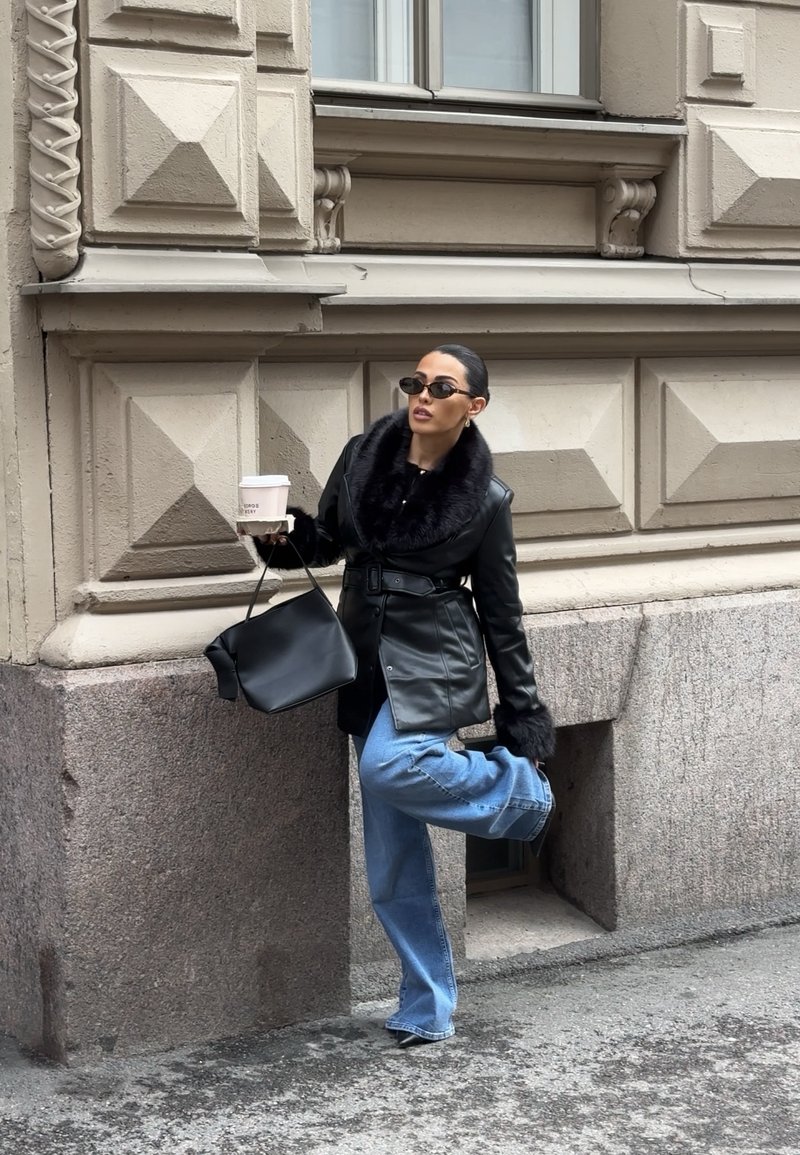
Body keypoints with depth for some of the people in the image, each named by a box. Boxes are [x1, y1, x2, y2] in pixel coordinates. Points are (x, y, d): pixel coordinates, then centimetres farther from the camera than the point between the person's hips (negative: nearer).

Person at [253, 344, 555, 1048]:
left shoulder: (485, 498, -6)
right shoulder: (364, 456, 3)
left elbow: (501, 614, 0)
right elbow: (327, 542, 15)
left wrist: (523, 722, 2)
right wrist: (282, 533, -8)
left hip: (436, 660, -4)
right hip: (370, 660, 4)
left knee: (392, 766, -35)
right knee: (395, 869, 4)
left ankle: (524, 794, -7)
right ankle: (428, 1012, 17)